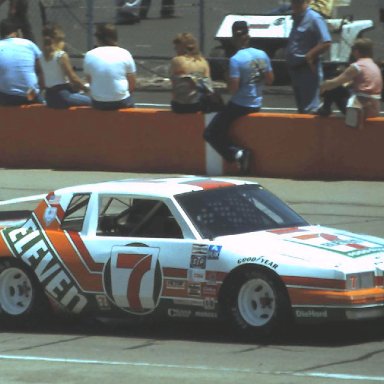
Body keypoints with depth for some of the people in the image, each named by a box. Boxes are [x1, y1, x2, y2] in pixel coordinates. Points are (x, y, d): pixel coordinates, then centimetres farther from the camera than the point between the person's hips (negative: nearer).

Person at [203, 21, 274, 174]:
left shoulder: (235, 60, -20)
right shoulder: (262, 55, -1)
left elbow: (233, 88, -22)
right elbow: (270, 79, 7)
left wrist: (228, 79, -3)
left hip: (239, 105, -7)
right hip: (256, 104, 7)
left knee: (211, 133, 0)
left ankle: (235, 153, -16)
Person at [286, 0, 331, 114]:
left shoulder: (314, 18, -13)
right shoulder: (297, 18, 13)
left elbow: (326, 43, -20)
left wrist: (309, 56, -18)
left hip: (308, 69, -9)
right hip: (295, 68, 9)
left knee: (310, 109, -10)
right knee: (301, 108, 16)